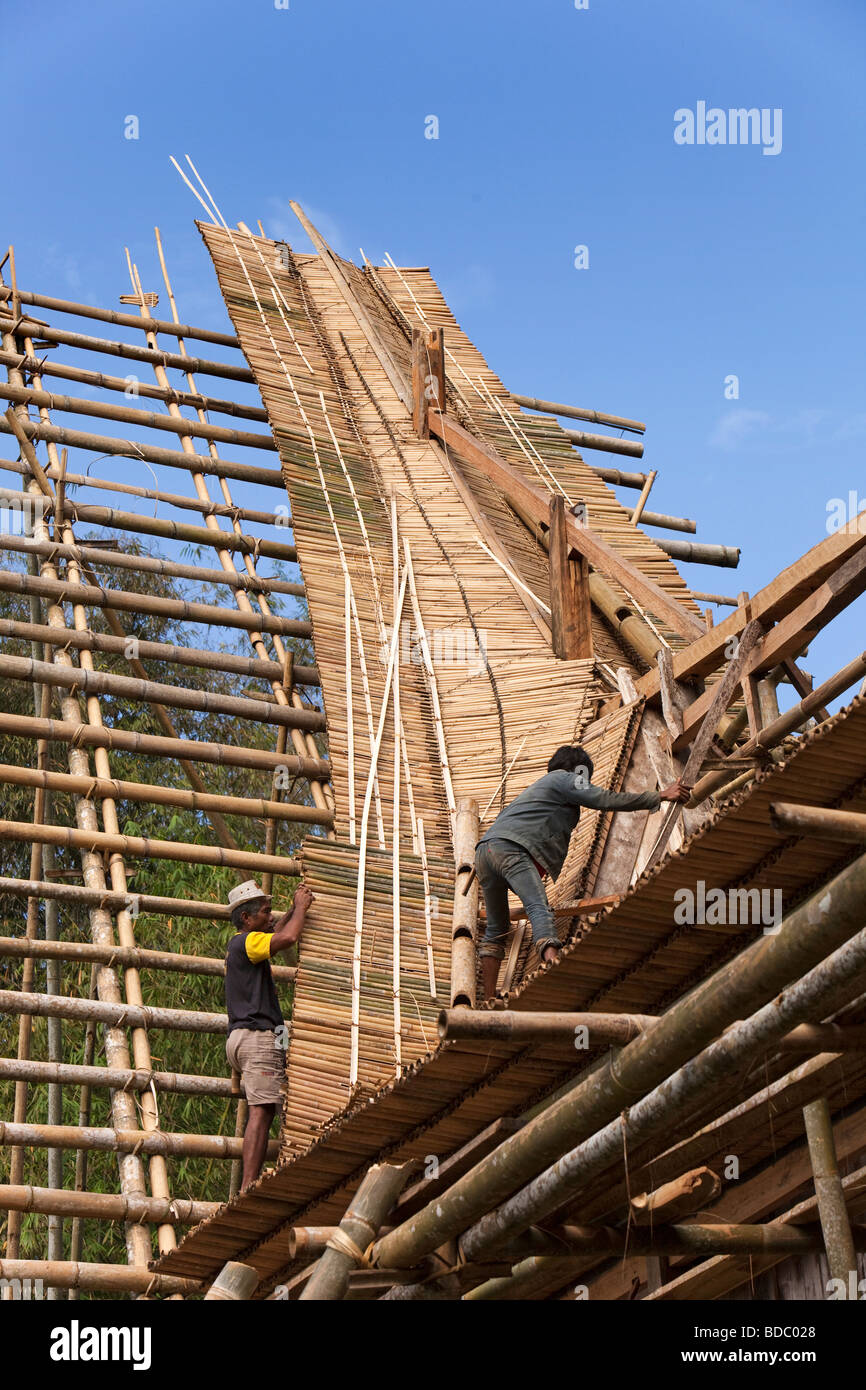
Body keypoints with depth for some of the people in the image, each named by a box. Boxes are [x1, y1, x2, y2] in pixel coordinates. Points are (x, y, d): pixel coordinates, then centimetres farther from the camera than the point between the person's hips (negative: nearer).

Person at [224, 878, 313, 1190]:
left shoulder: (240, 943, 23)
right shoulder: (246, 941, -7)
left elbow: (274, 933, 43)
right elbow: (287, 937, -23)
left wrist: (294, 909, 34)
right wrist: (301, 908, -6)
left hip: (241, 1038, 11)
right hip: (257, 1037, -11)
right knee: (262, 1110, -16)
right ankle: (249, 1185, -22)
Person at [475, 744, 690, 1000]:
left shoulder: (542, 786, 38)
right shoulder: (564, 779, 11)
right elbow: (607, 799, 1)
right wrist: (661, 796, 5)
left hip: (485, 849, 9)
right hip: (510, 847, -9)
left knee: (496, 929, 13)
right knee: (539, 910, -25)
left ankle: (488, 1004, 9)